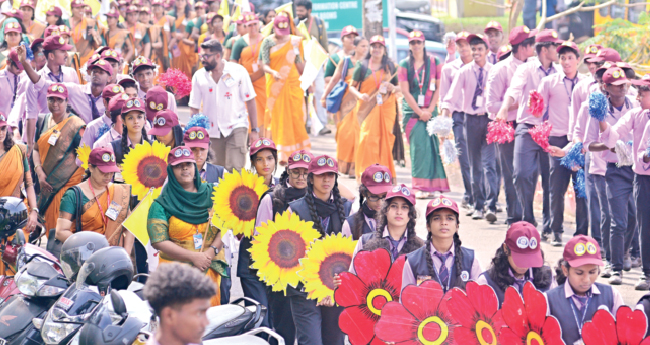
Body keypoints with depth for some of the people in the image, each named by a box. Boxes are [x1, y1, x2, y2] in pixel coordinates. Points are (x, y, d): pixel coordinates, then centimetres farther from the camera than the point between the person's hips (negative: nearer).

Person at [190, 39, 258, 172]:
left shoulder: (238, 71, -3)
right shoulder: (199, 76, 4)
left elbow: (250, 102, 0)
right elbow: (194, 108, 7)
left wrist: (254, 130, -3)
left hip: (236, 127, -3)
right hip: (212, 131, 3)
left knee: (235, 169, -15)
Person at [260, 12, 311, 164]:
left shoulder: (295, 41, 8)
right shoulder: (268, 42, 0)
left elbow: (300, 64, 14)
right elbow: (264, 65, -7)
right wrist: (273, 72, -26)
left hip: (293, 83, 2)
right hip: (275, 84, -2)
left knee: (296, 116, -1)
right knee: (279, 118, -2)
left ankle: (299, 151, 13)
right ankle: (282, 155, 0)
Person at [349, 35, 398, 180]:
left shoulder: (390, 66, 11)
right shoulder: (362, 66, 6)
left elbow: (399, 87, 15)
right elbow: (352, 86, 7)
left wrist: (392, 88, -8)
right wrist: (360, 95, -12)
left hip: (386, 108, 2)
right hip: (367, 107, -2)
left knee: (385, 140, -1)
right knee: (367, 139, -12)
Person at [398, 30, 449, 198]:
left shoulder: (434, 62, 8)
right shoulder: (404, 64, 5)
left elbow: (438, 88, 4)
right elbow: (405, 91, -1)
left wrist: (430, 109, -6)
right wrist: (420, 112, -8)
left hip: (430, 110, 1)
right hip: (411, 111, -1)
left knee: (431, 145, -5)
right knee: (419, 145, -9)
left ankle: (430, 186, 0)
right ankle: (420, 187, -8)